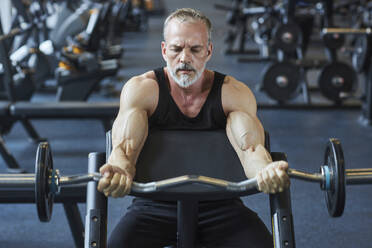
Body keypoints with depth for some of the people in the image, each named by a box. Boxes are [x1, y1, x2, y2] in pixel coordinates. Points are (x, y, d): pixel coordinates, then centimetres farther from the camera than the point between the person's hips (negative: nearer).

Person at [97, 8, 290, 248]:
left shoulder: (234, 93, -7)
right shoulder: (141, 89, -9)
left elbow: (250, 146, -23)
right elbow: (125, 145, -24)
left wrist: (265, 171, -49)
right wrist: (119, 171, -50)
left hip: (218, 204, 1)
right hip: (156, 205, -1)